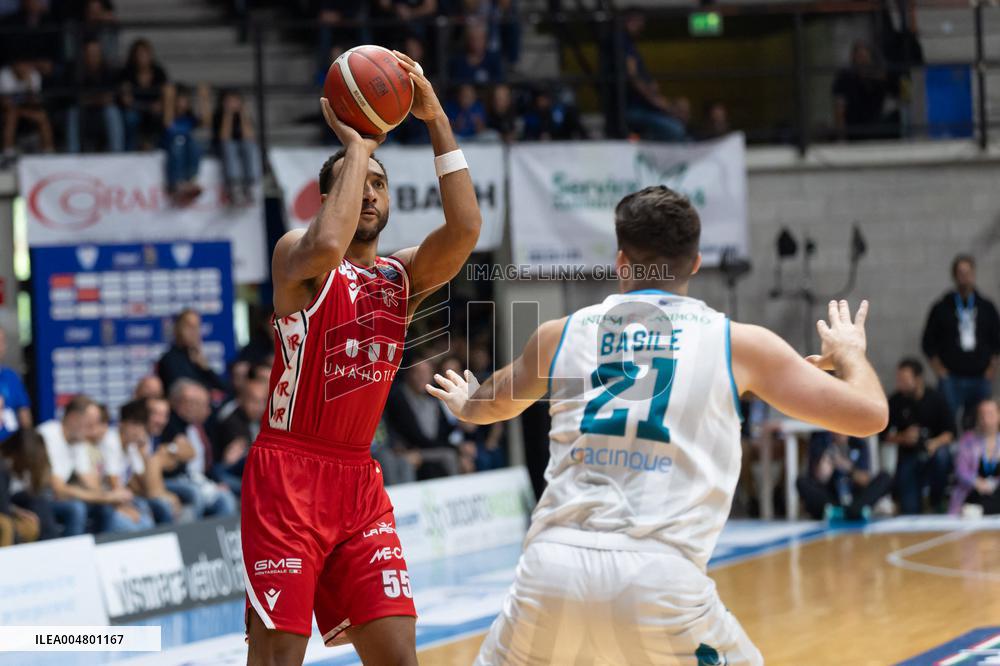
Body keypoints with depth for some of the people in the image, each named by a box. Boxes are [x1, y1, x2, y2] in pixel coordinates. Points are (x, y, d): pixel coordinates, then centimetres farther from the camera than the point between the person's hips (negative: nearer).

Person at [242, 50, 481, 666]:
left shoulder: (404, 277, 11)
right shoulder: (297, 255, -4)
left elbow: (464, 229, -7)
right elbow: (328, 247, -30)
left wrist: (436, 120, -11)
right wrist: (357, 145, -18)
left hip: (360, 480, 6)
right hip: (288, 475, -6)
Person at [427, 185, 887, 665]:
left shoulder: (562, 333, 17)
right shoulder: (739, 343, 9)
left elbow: (490, 407, 39)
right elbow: (868, 415, 13)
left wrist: (464, 403, 64)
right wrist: (848, 353, 36)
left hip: (553, 565, 2)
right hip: (658, 577, -2)